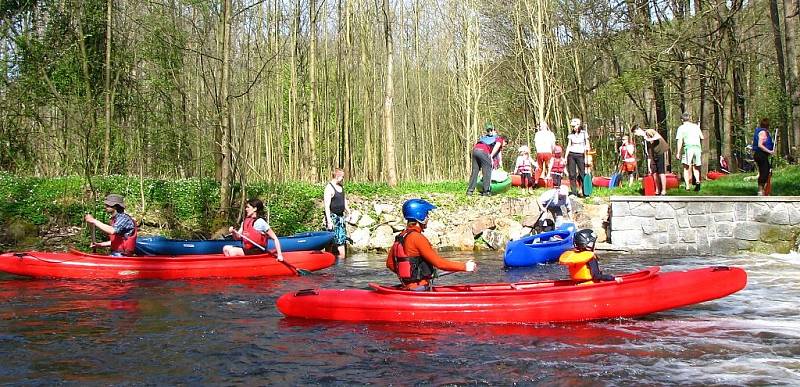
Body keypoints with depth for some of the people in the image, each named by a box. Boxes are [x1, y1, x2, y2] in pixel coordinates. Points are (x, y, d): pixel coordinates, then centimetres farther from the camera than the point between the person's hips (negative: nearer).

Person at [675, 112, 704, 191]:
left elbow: (680, 141, -5)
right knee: (695, 167, 15)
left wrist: (678, 153, -4)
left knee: (686, 167, 2)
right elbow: (702, 137, 18)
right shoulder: (696, 126, 16)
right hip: (697, 147, 4)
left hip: (688, 147, -4)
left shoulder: (681, 128, 4)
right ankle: (697, 180, -10)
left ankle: (687, 186, -6)